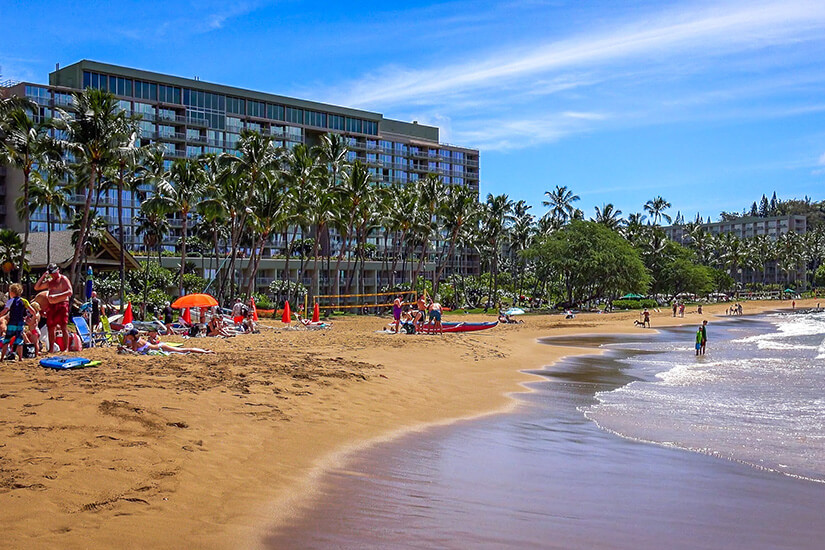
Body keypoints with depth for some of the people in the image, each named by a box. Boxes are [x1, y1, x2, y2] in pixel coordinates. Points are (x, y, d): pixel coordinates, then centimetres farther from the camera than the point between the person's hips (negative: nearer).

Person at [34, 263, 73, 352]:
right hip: (51, 306, 7)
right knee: (50, 328, 6)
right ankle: (51, 349, 11)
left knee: (63, 327, -11)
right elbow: (36, 287, 22)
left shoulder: (63, 279, -2)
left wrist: (56, 296, -21)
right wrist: (43, 276, 12)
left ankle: (65, 348, -12)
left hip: (61, 305, -7)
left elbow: (70, 292, -14)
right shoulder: (49, 281, 21)